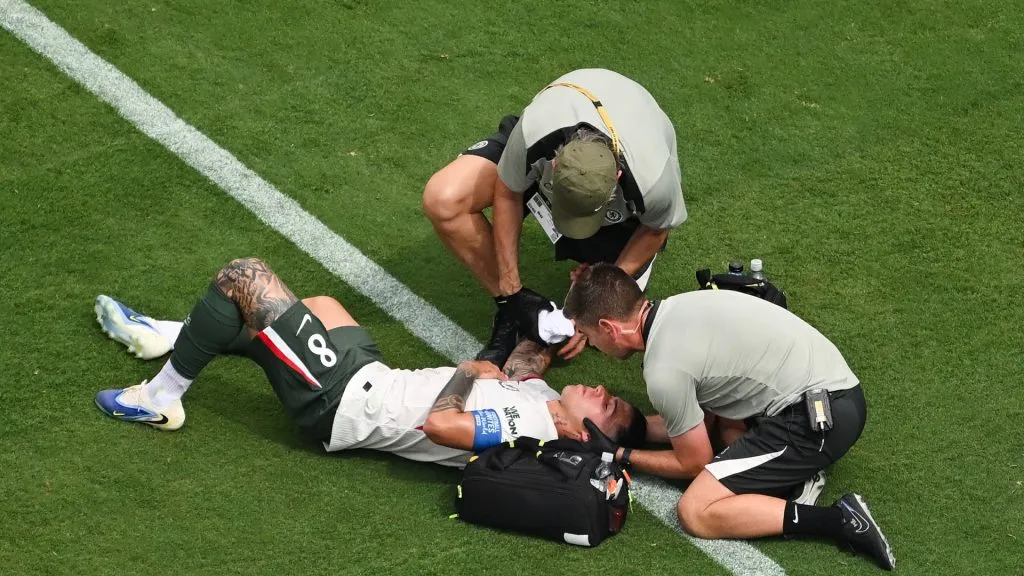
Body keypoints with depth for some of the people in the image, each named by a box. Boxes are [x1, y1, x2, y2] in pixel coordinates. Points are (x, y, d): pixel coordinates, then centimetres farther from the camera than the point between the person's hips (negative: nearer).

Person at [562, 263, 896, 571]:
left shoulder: (663, 371, -16)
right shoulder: (678, 309, 10)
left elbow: (694, 464, -1)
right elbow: (703, 421, 22)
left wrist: (622, 455, 9)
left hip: (820, 420, -9)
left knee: (696, 513, -7)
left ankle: (839, 521, -13)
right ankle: (800, 468, 8)